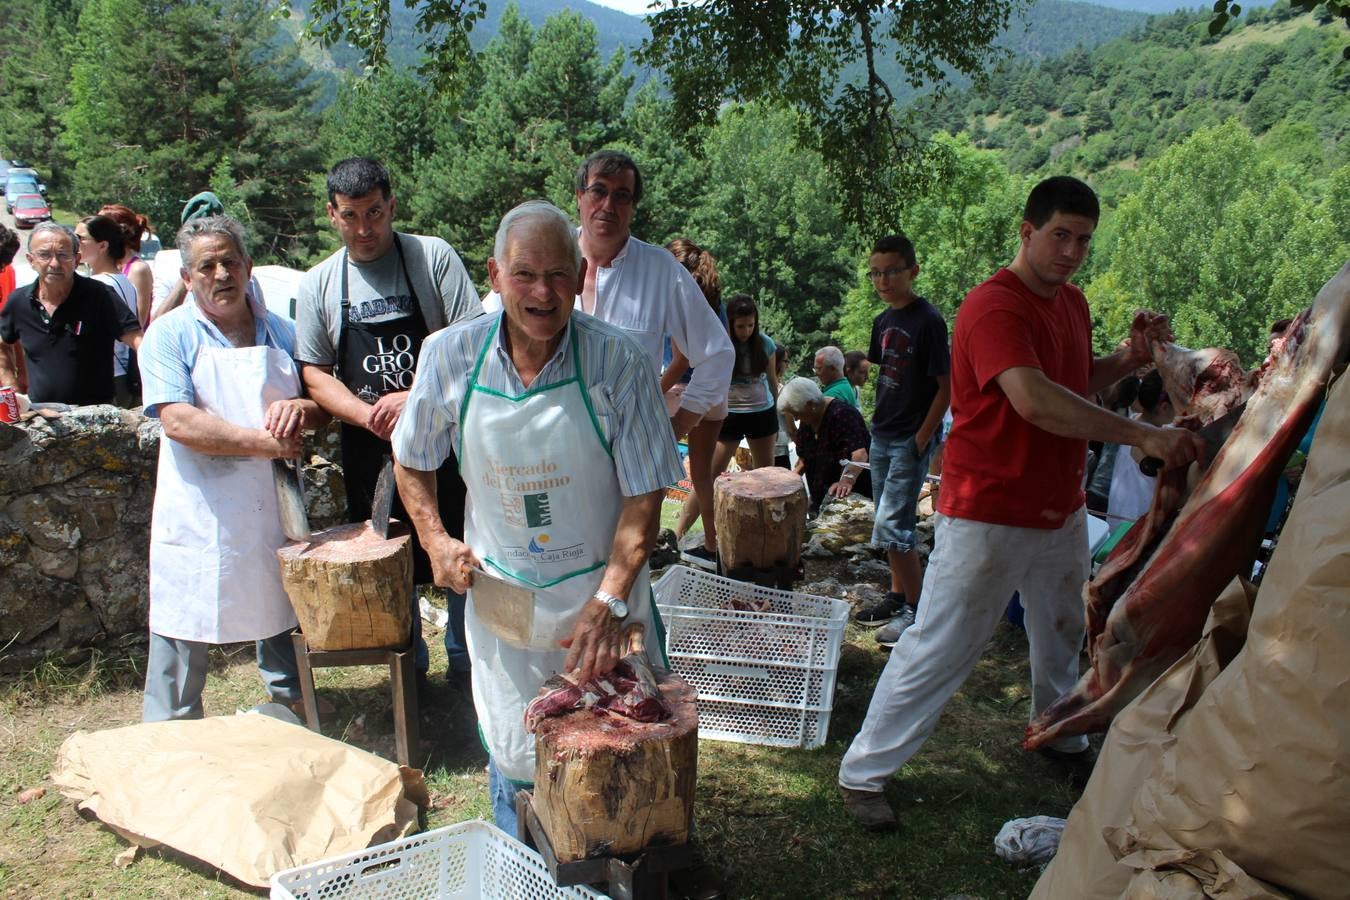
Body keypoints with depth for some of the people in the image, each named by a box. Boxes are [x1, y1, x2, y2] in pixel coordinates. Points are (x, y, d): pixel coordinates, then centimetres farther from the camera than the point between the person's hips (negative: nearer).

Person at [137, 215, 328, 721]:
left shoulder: (281, 333, 10)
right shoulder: (170, 335, -4)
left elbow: (323, 408, 11)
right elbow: (178, 421, -17)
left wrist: (301, 408, -13)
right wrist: (263, 442, -22)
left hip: (272, 508, 4)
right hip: (199, 515, -4)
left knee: (281, 617, 17)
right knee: (185, 629, 4)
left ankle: (292, 714, 36)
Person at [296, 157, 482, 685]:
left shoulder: (433, 257, -3)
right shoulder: (318, 284, 6)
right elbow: (315, 375, 4)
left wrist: (417, 397, -19)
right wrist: (370, 415, -13)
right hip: (370, 448, 3)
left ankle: (466, 663, 23)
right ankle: (409, 667, 31)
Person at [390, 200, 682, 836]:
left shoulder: (618, 361, -18)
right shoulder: (449, 355, -10)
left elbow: (643, 496, -15)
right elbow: (411, 459, 8)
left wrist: (609, 604, -23)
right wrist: (436, 542, -3)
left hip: (601, 593, -2)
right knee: (513, 758, 17)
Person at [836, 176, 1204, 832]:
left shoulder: (1072, 303, 9)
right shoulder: (994, 305, -20)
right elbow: (1034, 399, -34)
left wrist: (1129, 358, 2)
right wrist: (1142, 435, -35)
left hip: (1060, 507, 9)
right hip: (989, 513, -9)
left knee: (1061, 634, 24)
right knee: (939, 647, -4)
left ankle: (1061, 736, 47)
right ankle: (863, 773, 8)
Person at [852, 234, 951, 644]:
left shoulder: (928, 321, -15)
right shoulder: (884, 320, 8)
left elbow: (946, 386, -14)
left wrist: (922, 439, -16)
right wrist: (879, 420, 11)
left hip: (911, 440, -8)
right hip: (882, 436, 8)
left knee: (892, 527, -9)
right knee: (889, 524, 15)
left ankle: (918, 609, 4)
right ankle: (897, 595, 29)